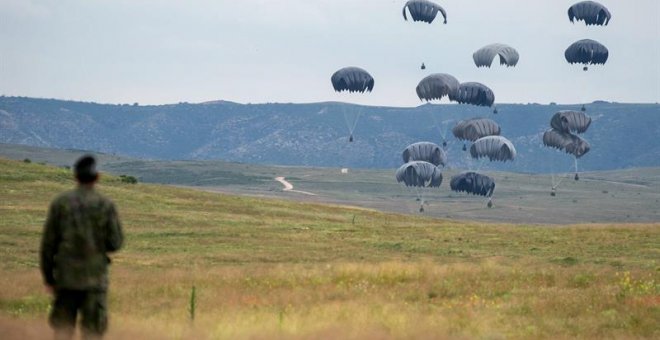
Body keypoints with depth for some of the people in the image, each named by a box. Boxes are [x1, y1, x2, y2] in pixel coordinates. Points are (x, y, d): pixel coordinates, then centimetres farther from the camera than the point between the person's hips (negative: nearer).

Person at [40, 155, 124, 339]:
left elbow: (48, 243, 0)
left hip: (65, 276, 1)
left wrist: (48, 277, 7)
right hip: (94, 277, -1)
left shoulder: (60, 203, 0)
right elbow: (115, 242, -4)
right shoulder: (106, 205, -4)